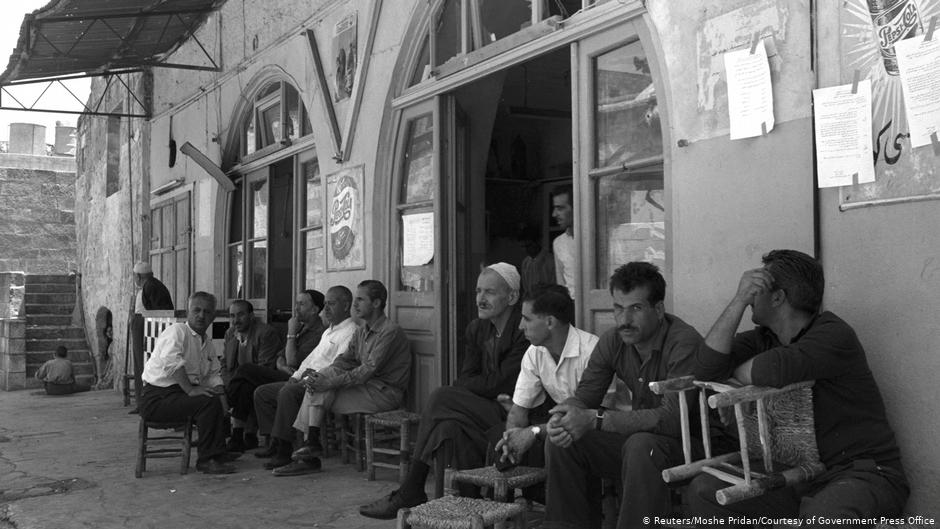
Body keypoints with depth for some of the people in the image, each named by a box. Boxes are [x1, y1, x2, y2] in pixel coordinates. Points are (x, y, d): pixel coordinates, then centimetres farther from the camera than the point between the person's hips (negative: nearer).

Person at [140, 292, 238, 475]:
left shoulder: (207, 342, 17)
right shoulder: (177, 331, -10)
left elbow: (214, 374, 20)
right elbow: (172, 363, -26)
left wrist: (219, 391, -1)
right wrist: (190, 389, -29)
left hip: (182, 393, 9)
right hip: (158, 397, -9)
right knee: (208, 403, -26)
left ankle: (219, 453, 4)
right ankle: (206, 459, -16)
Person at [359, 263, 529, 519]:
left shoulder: (526, 330, -12)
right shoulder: (476, 328, 12)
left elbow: (499, 384, -15)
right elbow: (466, 378, 8)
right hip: (487, 410, 6)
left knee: (441, 397, -22)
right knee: (450, 425, -26)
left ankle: (410, 492, -13)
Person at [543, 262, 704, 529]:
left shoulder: (684, 344, -23)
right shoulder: (613, 341, 0)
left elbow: (673, 418, -31)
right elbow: (584, 396, 1)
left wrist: (595, 419, -33)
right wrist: (562, 417, -25)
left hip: (687, 442, -6)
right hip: (636, 435, 7)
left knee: (641, 445, -36)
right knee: (561, 441, -9)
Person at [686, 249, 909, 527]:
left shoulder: (834, 335, -13)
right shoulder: (762, 339, 9)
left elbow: (773, 371, -32)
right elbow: (706, 370, -8)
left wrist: (732, 370, -8)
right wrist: (739, 300, -13)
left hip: (865, 472, -7)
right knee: (703, 491, -7)